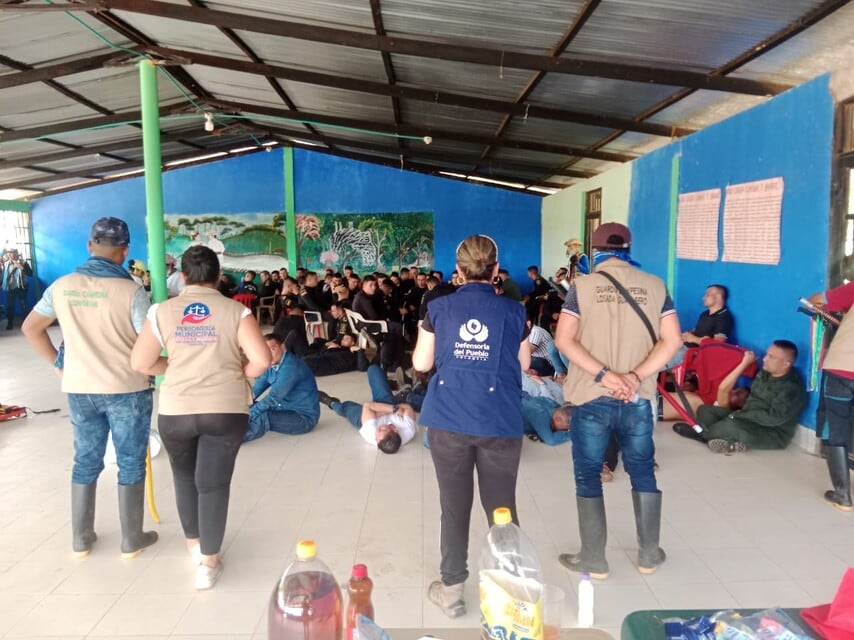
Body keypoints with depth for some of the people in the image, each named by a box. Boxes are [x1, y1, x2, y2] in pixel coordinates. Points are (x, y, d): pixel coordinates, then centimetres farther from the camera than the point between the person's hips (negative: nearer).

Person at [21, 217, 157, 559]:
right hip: (127, 389, -4)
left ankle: (81, 538, 30)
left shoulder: (62, 286, -1)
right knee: (130, 463, 9)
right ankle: (132, 539, 21)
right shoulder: (131, 291, -17)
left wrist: (58, 363, 14)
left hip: (79, 389, 4)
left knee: (85, 461, 18)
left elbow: (30, 327, 9)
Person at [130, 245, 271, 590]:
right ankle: (209, 561, 13)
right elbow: (262, 360, -14)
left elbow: (140, 363, 0)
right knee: (214, 483, 8)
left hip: (176, 410, 2)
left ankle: (193, 541, 41)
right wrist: (238, 375, 4)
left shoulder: (162, 311, 0)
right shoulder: (236, 311, -5)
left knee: (184, 475, 24)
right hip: (226, 409, -2)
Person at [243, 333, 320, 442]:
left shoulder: (290, 366, -23)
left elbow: (273, 397, -28)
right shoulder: (271, 365, 3)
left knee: (263, 418, -30)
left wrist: (250, 413, -27)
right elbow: (255, 390, 2)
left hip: (304, 416, -9)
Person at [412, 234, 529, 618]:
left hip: (448, 421, 0)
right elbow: (523, 365, 7)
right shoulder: (514, 312, -2)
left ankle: (451, 590, 22)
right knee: (502, 508, 12)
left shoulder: (439, 309, -2)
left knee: (454, 507, 11)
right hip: (500, 423, 0)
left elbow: (421, 363, 4)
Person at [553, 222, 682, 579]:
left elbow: (564, 339, -12)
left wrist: (603, 374, -15)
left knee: (588, 476, 9)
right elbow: (672, 340, -3)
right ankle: (649, 554, 30)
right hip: (638, 399, 3)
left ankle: (594, 560, 18)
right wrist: (636, 376, -10)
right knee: (643, 472, 18)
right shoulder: (654, 286, 3)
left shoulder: (582, 286, -4)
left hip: (592, 397, -3)